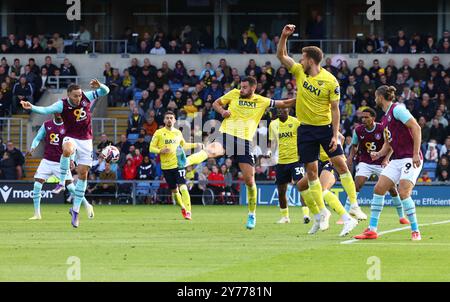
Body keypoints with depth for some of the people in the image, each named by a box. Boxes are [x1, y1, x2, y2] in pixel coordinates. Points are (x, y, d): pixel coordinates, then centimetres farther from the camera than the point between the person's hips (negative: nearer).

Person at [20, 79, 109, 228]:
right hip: (71, 138, -3)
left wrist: (99, 86, -26)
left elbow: (105, 91, -3)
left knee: (83, 174, 1)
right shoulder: (62, 104, -15)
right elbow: (46, 110, -26)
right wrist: (31, 107, -44)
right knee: (67, 150, -40)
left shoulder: (87, 97, -7)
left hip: (86, 140, 3)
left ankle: (76, 209, 11)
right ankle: (61, 182, -23)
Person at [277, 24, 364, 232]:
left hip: (325, 127, -4)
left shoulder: (330, 81, -12)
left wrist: (335, 135, -15)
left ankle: (354, 205, -2)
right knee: (311, 171, 1)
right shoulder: (300, 72, 2)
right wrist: (284, 36, -8)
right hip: (306, 129, 4)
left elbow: (335, 109, -10)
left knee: (340, 163, -9)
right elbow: (281, 56, 8)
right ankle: (322, 212, 9)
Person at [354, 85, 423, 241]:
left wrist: (416, 154, -23)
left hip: (410, 158, -9)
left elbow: (416, 128, -18)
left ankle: (415, 231, -8)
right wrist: (379, 154, 4)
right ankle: (372, 230, 4)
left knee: (403, 192, -20)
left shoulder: (397, 109, -11)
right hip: (397, 160, 9)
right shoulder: (385, 119, 18)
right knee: (378, 189, 0)